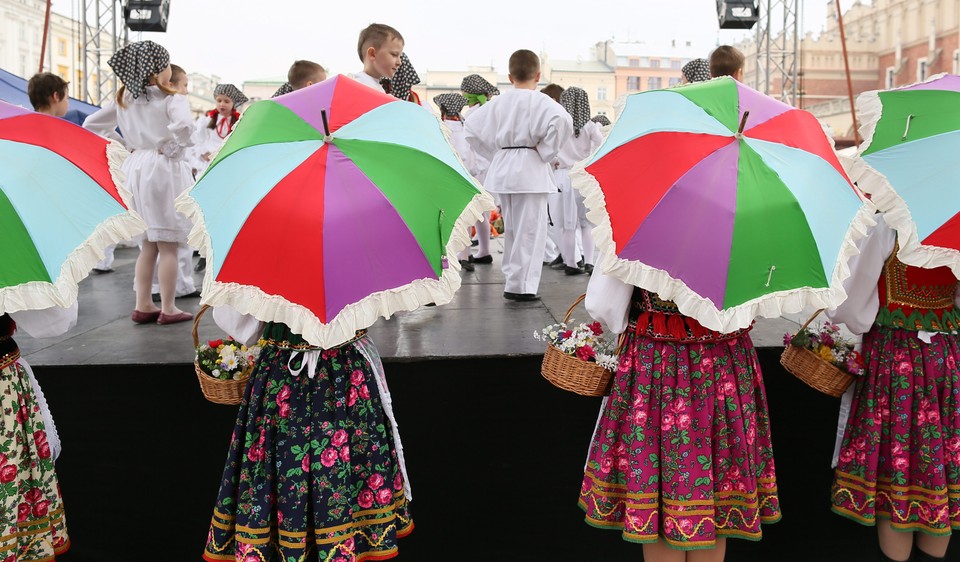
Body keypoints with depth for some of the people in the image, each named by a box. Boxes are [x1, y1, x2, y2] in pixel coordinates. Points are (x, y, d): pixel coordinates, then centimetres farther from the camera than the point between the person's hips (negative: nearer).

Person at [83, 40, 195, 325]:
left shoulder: (123, 99, 9)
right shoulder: (172, 99, -11)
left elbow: (91, 124, 14)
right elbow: (184, 125, -31)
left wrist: (125, 145, 12)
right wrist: (170, 150, -15)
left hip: (135, 169, 7)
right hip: (164, 171, -7)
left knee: (148, 243, 16)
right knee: (167, 245, 1)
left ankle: (142, 305, 18)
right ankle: (168, 309, 6)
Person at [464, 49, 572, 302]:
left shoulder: (498, 102, 7)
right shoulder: (540, 102, -9)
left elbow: (471, 126, 12)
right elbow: (562, 120, -25)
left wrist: (494, 153, 15)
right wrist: (545, 151, -13)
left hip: (502, 169, 6)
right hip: (530, 170, -6)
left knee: (512, 228, 17)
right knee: (530, 229, -1)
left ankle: (513, 279, 25)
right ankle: (521, 285, -2)